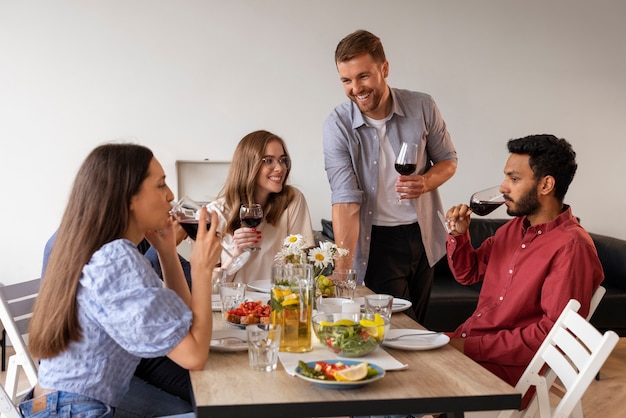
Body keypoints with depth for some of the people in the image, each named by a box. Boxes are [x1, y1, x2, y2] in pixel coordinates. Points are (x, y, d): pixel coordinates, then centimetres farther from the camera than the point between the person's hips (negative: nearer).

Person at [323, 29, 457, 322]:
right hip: (378, 240, -3)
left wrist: (425, 182, -17)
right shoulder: (338, 125, -14)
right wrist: (342, 269, -28)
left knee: (418, 323, 15)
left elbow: (448, 161, 7)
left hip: (423, 234, 3)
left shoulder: (422, 107, -7)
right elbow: (345, 200, -20)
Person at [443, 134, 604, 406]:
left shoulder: (571, 248, -17)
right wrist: (459, 234, 0)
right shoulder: (514, 227, 9)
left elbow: (554, 333, -21)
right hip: (466, 341, 8)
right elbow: (469, 273, 21)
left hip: (506, 364, -8)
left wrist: (472, 347, -19)